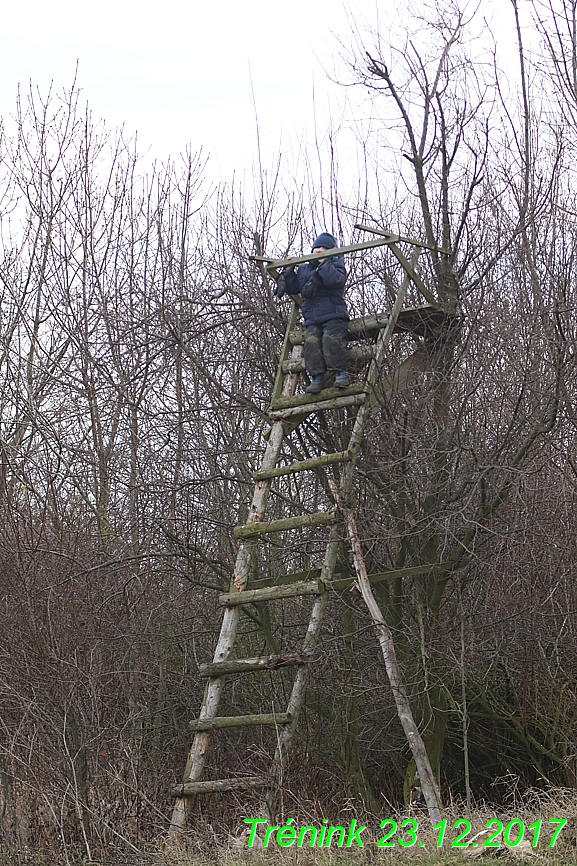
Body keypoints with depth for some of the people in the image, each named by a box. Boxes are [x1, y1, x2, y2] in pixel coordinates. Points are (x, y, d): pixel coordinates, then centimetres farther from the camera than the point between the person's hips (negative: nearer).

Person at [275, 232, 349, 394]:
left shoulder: (335, 265, 8)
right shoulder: (303, 269, 24)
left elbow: (335, 280, -15)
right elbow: (292, 288, 23)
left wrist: (323, 263, -11)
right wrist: (289, 270, 12)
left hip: (333, 315, -4)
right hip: (312, 319, 4)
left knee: (331, 340, -26)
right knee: (311, 342, -17)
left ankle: (341, 372, -18)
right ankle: (316, 377, -16)